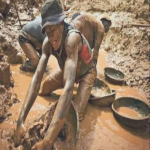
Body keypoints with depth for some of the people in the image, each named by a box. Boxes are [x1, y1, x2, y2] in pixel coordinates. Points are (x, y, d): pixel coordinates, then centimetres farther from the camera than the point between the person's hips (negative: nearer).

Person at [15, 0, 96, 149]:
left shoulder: (72, 38, -44)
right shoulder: (48, 42, -24)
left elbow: (68, 87, -54)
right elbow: (37, 76, -30)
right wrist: (21, 120, -41)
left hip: (86, 72, -5)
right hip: (67, 69, 5)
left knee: (76, 113, -16)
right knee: (44, 89, -3)